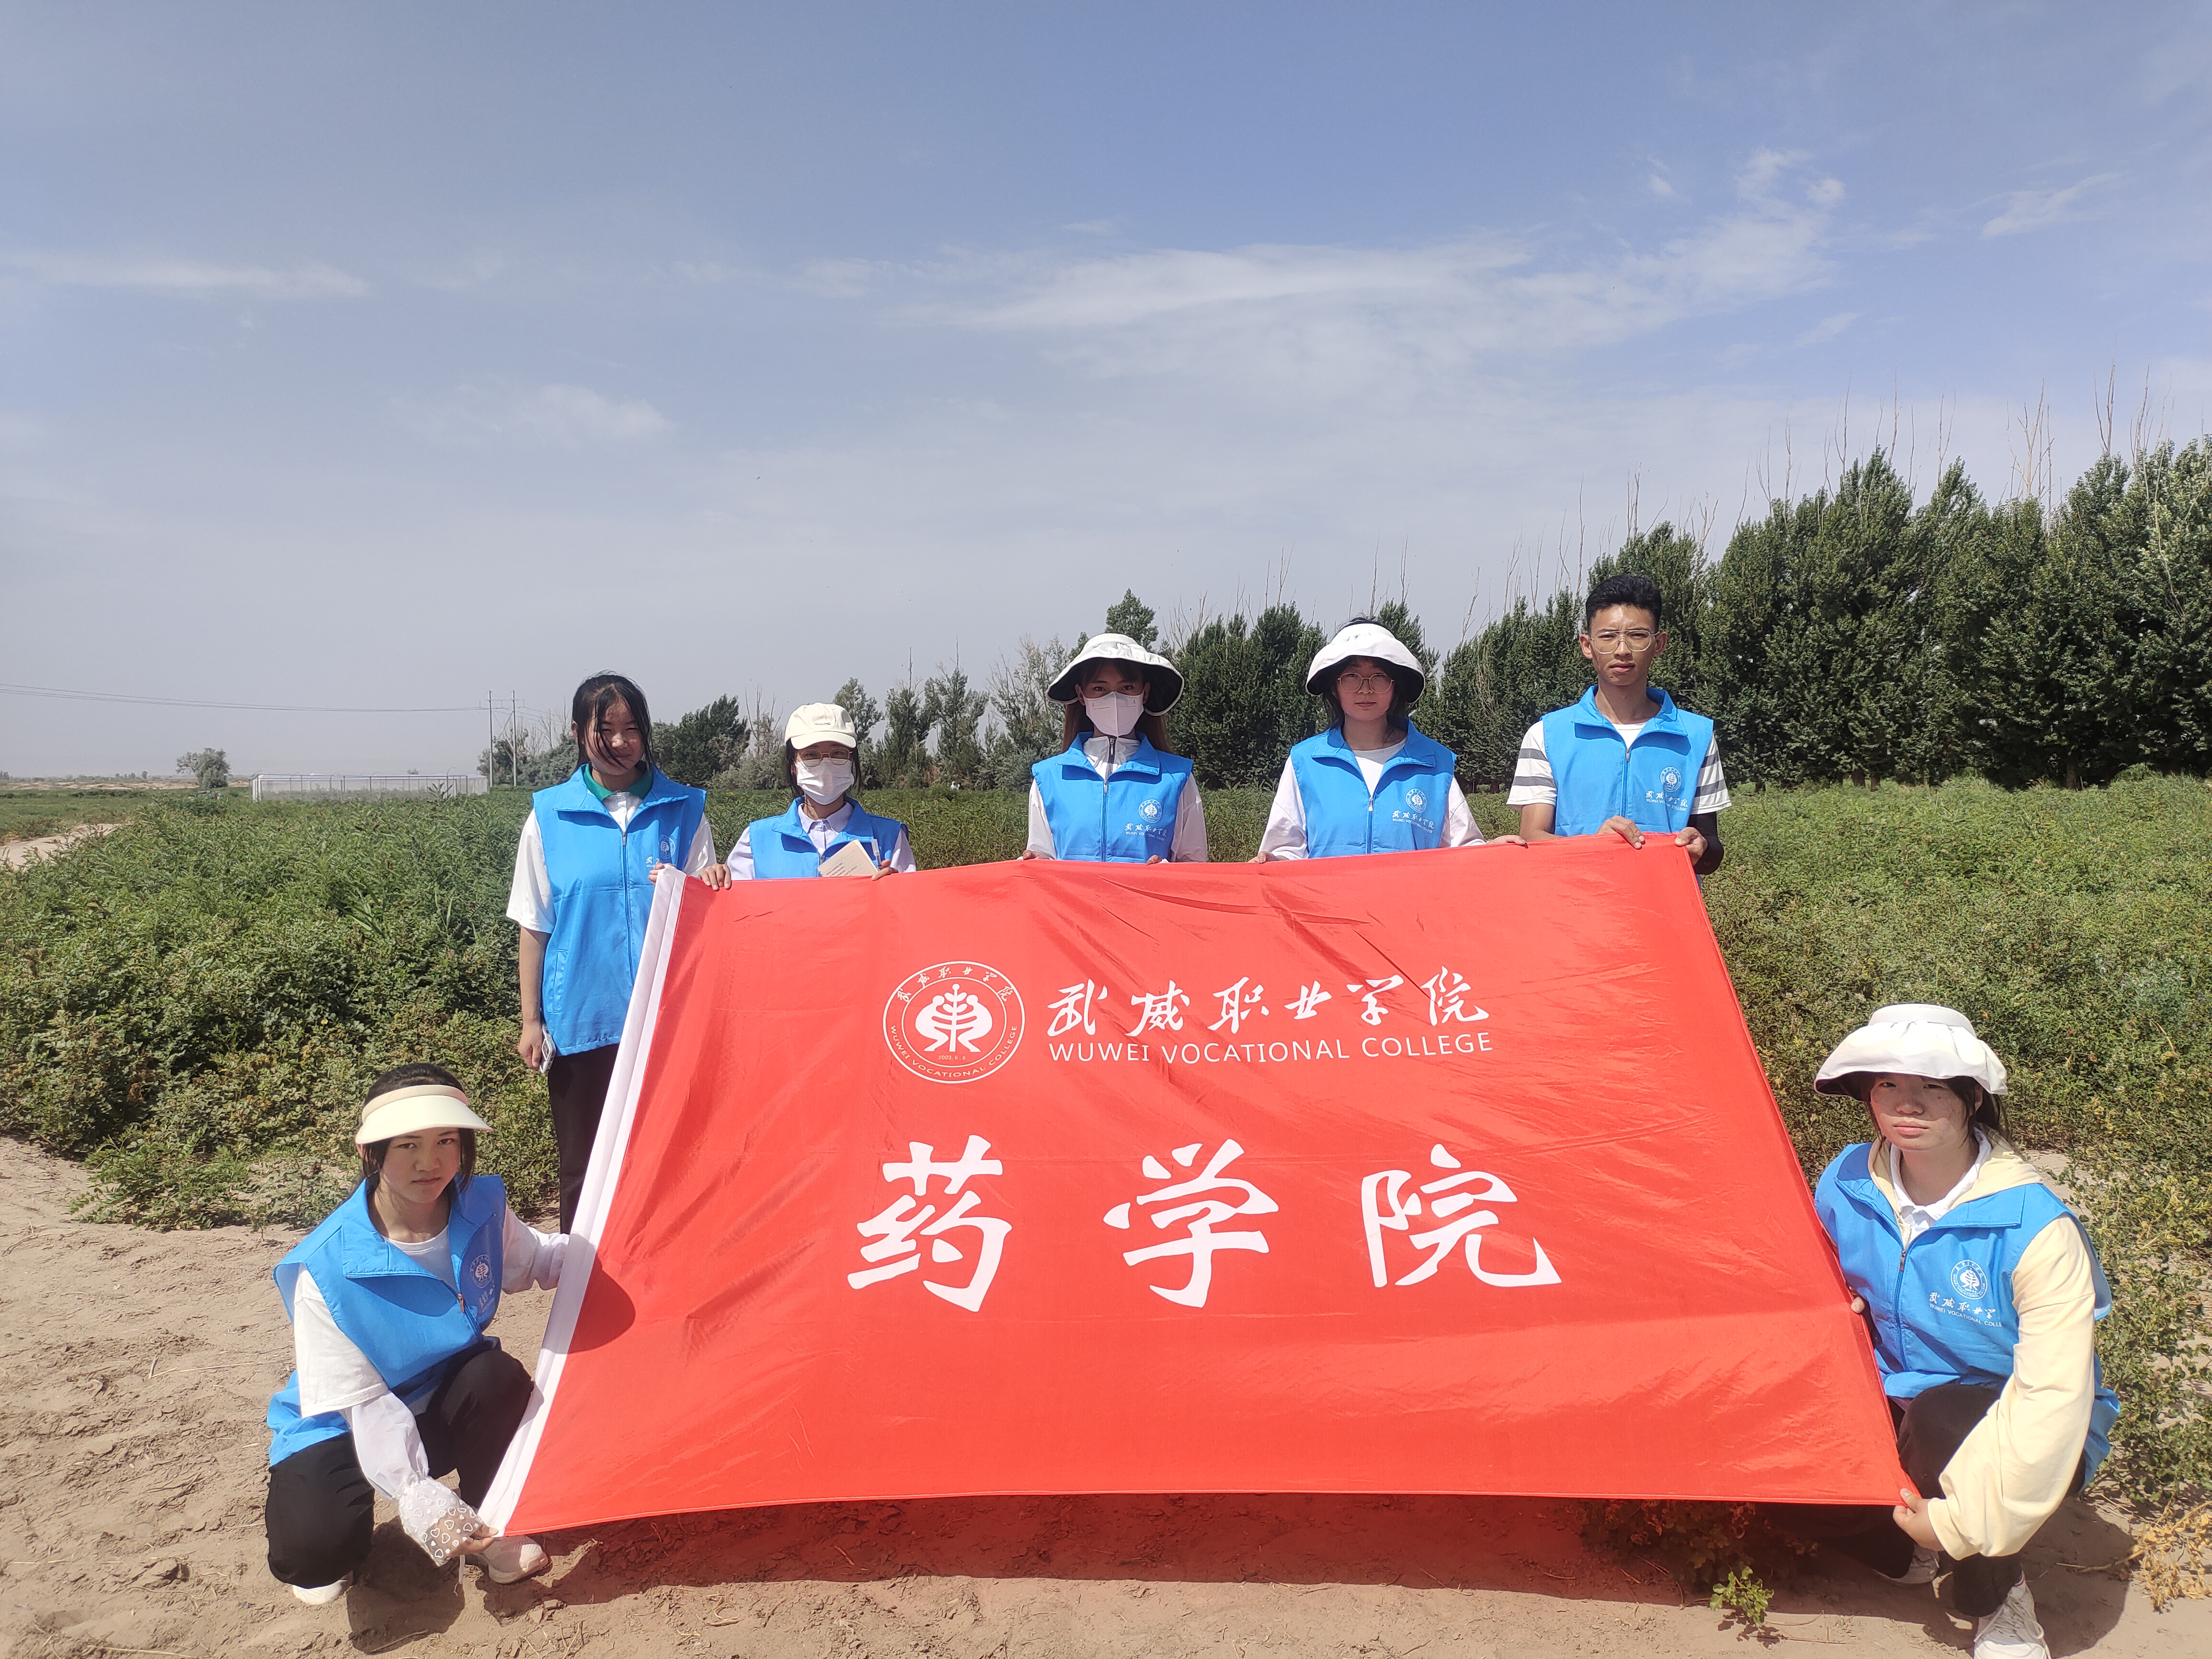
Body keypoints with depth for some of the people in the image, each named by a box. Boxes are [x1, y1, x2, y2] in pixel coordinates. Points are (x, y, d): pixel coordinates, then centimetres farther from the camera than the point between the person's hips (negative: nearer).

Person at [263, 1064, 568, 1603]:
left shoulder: (480, 1208, -15)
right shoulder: (327, 1270, -28)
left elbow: (537, 1260, 8)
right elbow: (358, 1401, -25)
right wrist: (418, 1497, -35)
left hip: (443, 1407, 3)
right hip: (347, 1426, -3)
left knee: (499, 1375, -31)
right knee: (317, 1547, -31)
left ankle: (488, 1528, -4)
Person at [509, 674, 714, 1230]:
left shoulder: (684, 809, 4)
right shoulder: (549, 815, 4)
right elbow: (534, 926, 6)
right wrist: (531, 1021, 4)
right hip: (581, 1017, 0)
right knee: (583, 1165, 9)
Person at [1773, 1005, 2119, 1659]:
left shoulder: (2036, 1230, -26)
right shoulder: (1847, 1186, -10)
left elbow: (2053, 1396, -29)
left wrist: (1966, 1520, -29)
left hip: (2003, 1434, -4)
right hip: (1896, 1405, 4)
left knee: (1941, 1421, -38)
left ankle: (1999, 1605, -8)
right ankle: (1908, 1551, 11)